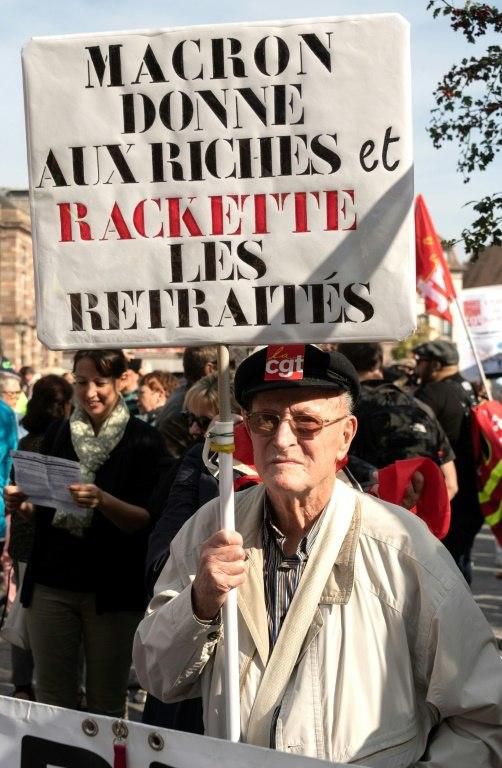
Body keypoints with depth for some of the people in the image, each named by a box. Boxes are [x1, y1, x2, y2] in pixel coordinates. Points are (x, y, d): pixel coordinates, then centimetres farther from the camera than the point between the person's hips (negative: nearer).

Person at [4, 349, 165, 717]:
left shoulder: (143, 439, -4)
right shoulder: (58, 433, 9)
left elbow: (146, 521, -10)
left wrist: (102, 501, -26)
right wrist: (22, 503, -4)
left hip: (112, 587, -3)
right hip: (51, 581, 3)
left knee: (107, 704, 3)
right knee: (52, 700, 7)